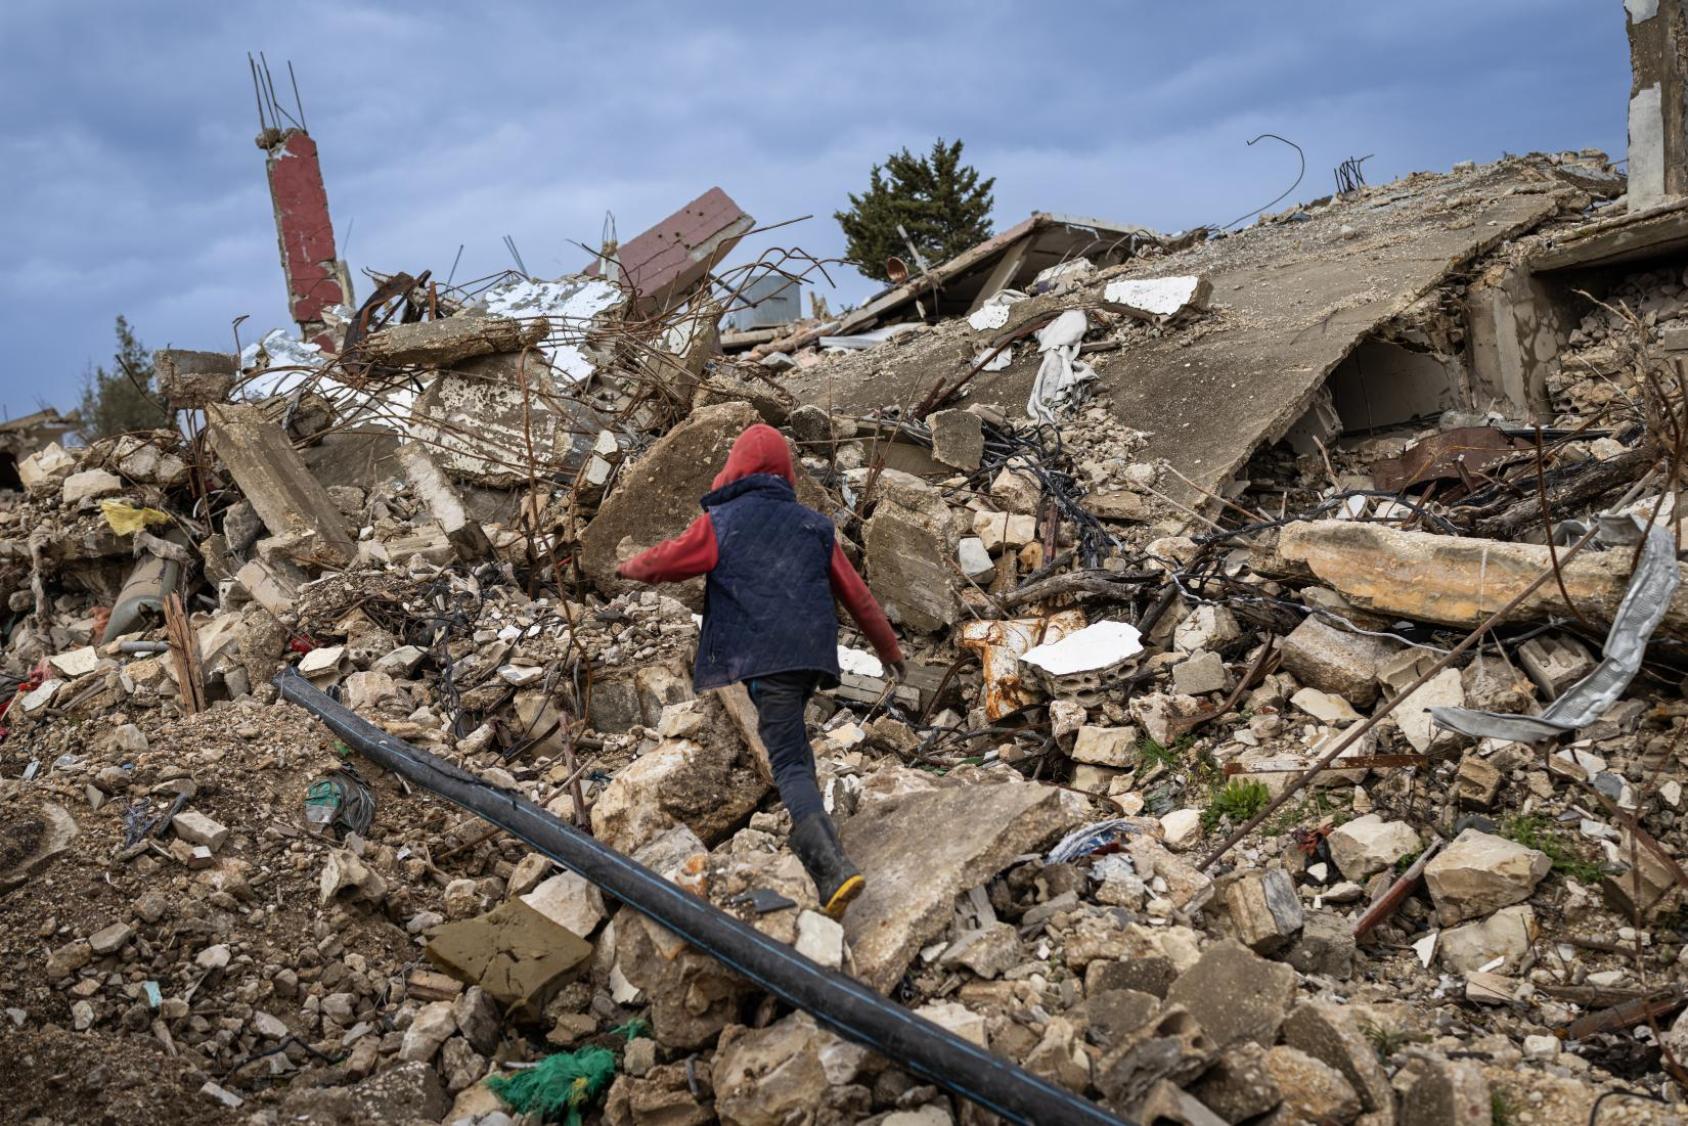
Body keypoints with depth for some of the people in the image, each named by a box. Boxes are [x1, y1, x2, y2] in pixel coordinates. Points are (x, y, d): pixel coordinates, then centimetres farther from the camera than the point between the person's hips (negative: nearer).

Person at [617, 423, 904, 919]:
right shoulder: (814, 525, 17)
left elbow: (663, 562, 13)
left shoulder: (720, 522, 4)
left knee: (788, 765, -11)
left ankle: (833, 870, -25)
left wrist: (628, 567, 36)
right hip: (808, 658, 5)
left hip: (753, 663, -5)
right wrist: (888, 646, 30)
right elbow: (855, 592, 19)